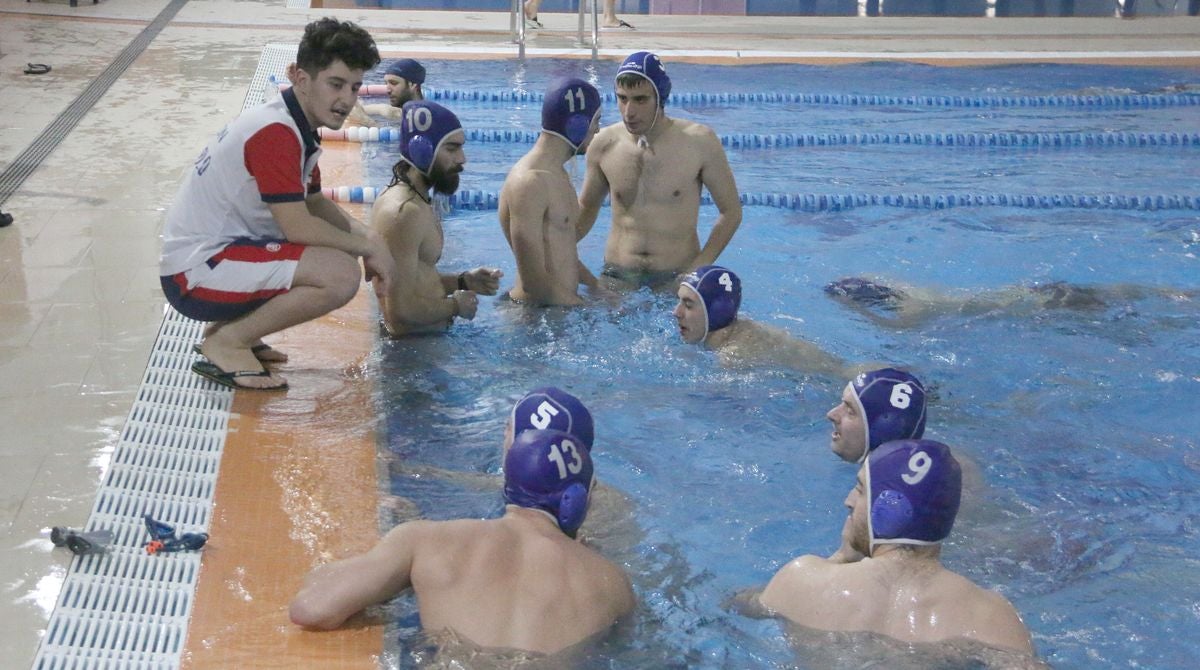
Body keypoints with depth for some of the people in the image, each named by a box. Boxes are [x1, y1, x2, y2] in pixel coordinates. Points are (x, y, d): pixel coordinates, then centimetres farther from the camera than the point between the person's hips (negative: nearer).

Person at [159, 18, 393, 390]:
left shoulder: (296, 126, 10)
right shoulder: (275, 133, -21)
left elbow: (314, 202, 17)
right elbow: (298, 227, -23)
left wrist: (365, 236, -1)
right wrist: (368, 246, -10)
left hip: (218, 252, 11)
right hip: (197, 272, -11)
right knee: (341, 274, -25)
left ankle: (231, 326, 14)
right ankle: (227, 343, -8)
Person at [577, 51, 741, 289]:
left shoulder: (699, 142, -10)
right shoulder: (604, 144, -2)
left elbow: (731, 212, -2)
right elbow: (586, 207, 14)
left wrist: (700, 267, -12)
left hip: (677, 278, -2)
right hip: (618, 277, 2)